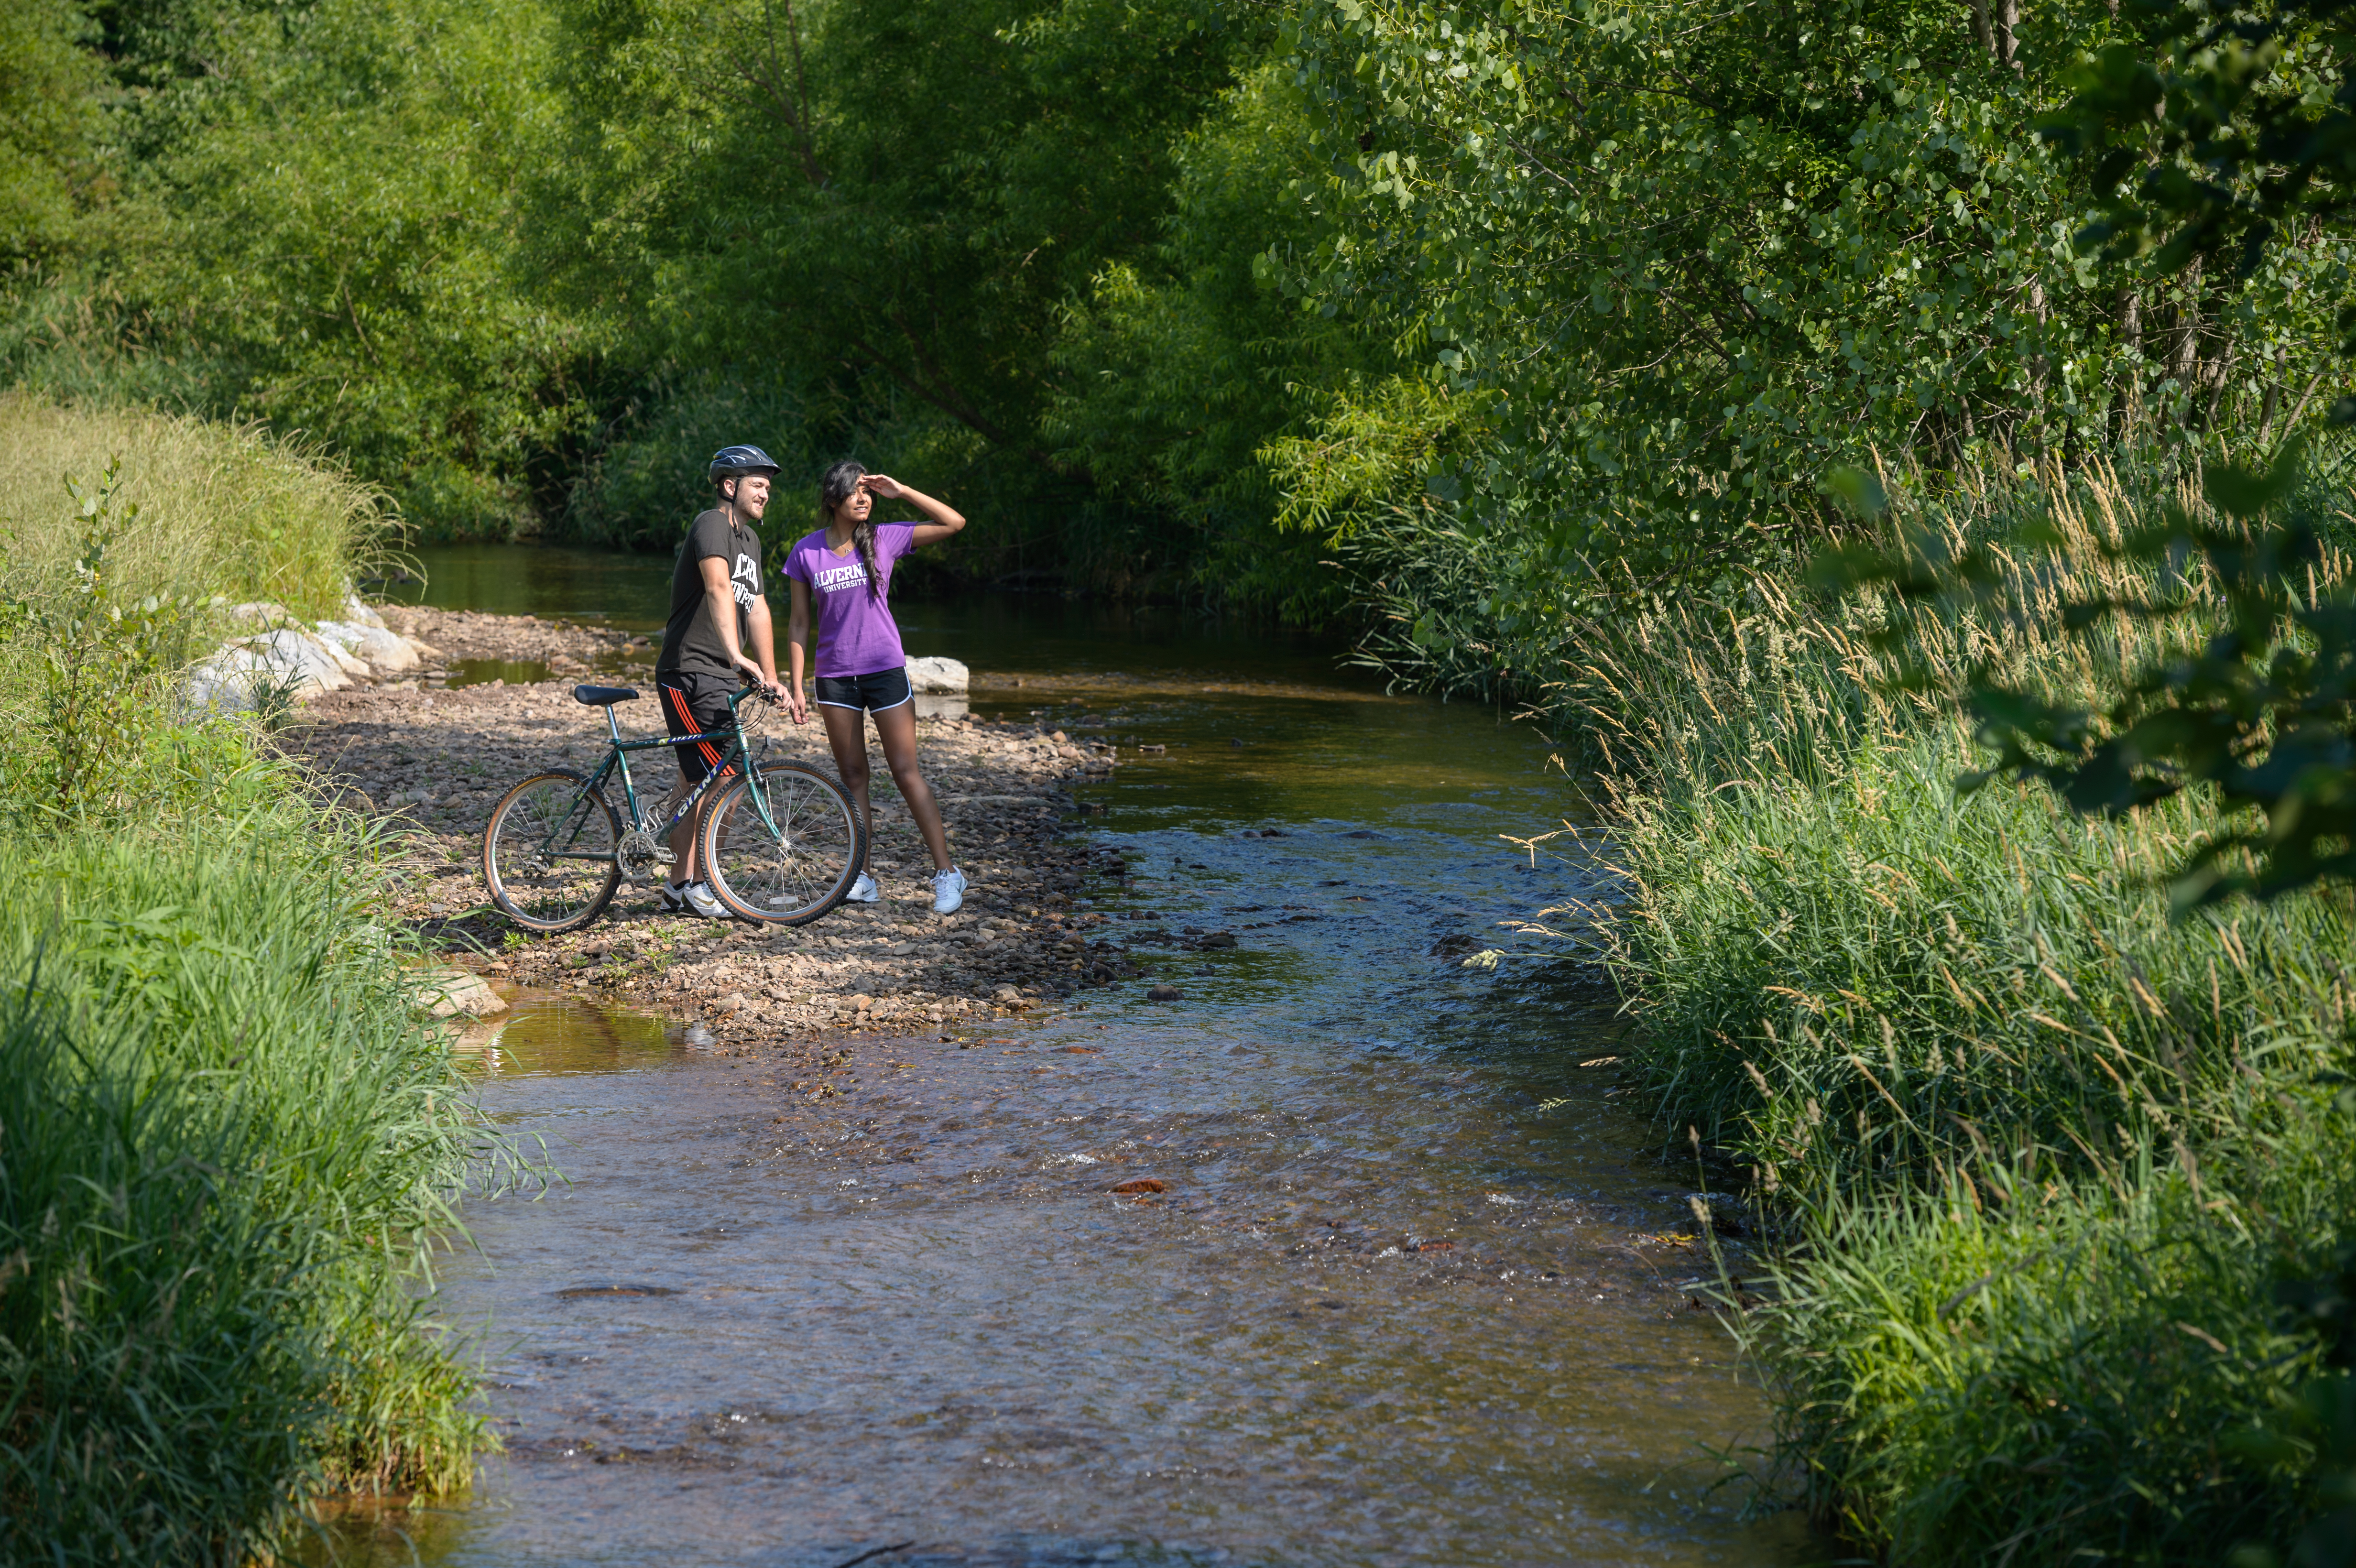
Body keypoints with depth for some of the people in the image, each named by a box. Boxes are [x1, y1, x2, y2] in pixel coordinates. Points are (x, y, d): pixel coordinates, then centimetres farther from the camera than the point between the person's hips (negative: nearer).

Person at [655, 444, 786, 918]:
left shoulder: (750, 540, 17)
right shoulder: (711, 525, -14)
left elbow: (757, 610, 16)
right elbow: (718, 588, -30)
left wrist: (770, 679, 10)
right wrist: (736, 654, -43)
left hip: (723, 678, 9)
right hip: (691, 674, -9)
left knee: (699, 782, 12)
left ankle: (681, 885, 19)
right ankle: (690, 884, -6)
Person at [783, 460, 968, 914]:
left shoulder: (884, 539, -2)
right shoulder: (807, 553, -1)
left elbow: (954, 523, -5)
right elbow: (798, 624, 4)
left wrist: (900, 492, -9)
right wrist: (795, 686, 1)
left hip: (885, 671, -1)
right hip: (835, 676, 1)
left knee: (906, 772, -3)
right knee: (852, 775, 7)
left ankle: (947, 872, 0)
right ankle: (863, 878, 12)